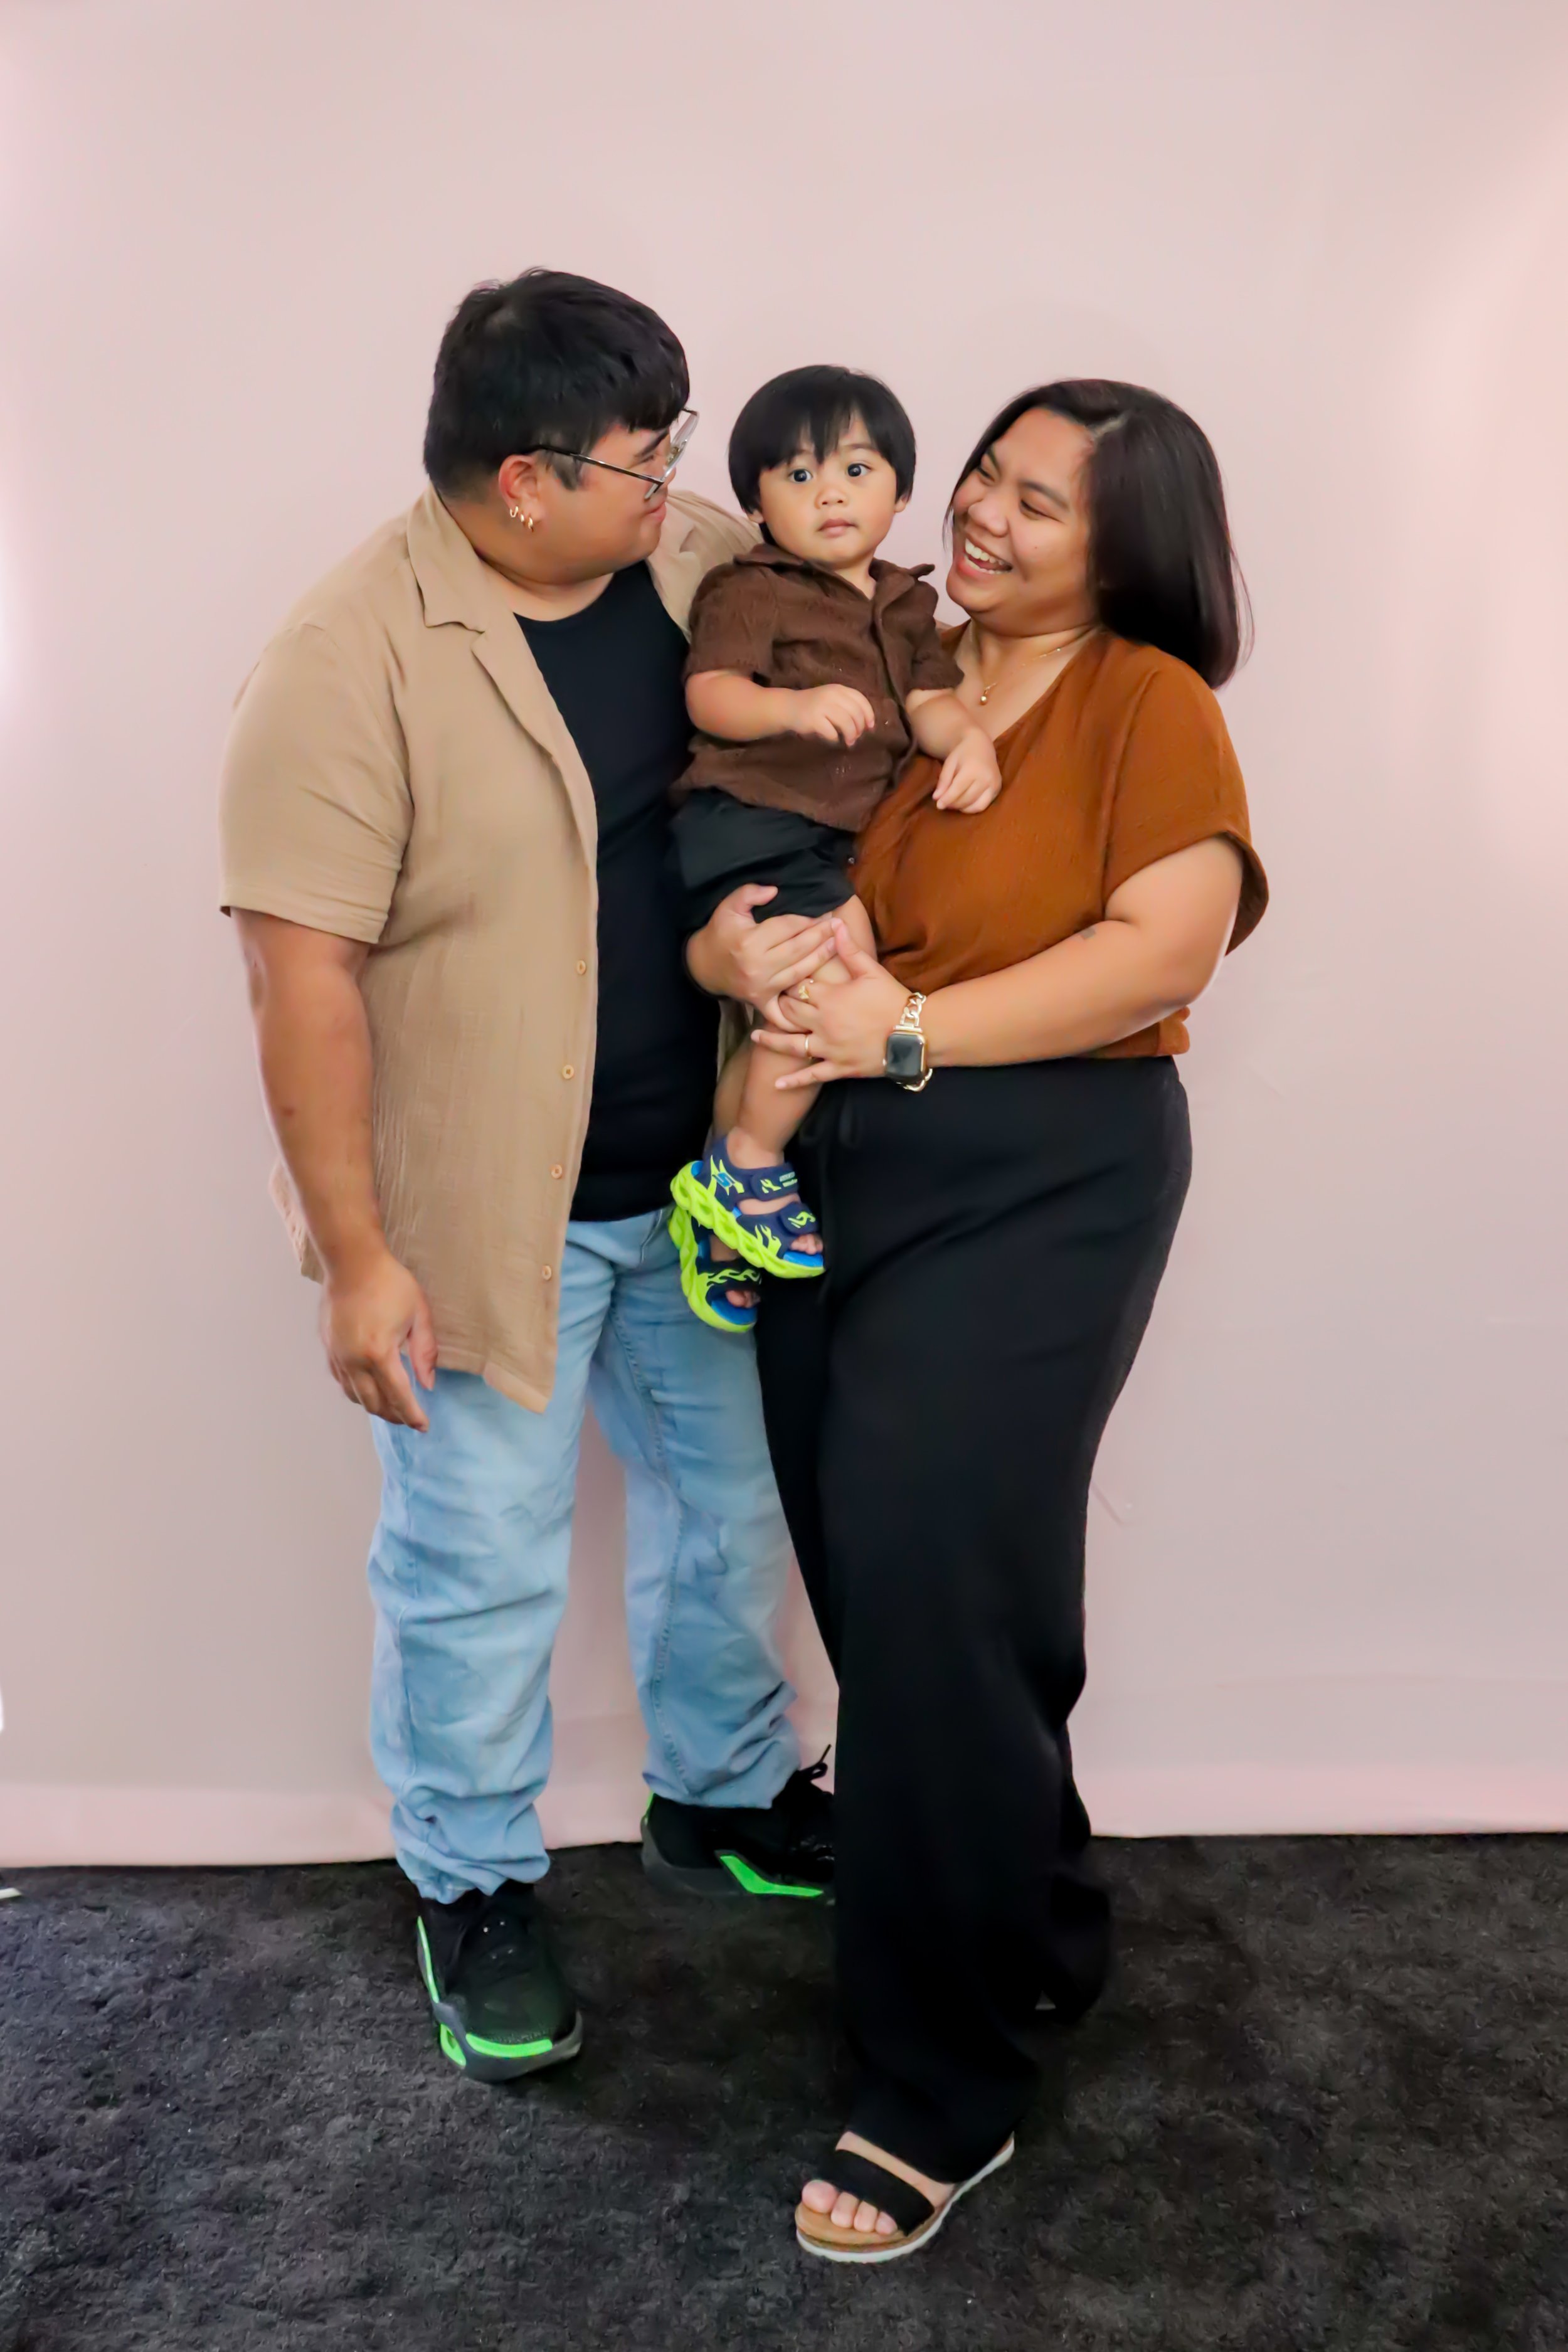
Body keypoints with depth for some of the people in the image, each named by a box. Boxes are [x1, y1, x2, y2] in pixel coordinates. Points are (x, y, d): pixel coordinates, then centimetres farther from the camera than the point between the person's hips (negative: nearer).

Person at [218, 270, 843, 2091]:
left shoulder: (705, 563, 0)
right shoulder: (353, 656, -18)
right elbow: (303, 967, -19)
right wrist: (355, 1252, -18)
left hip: (700, 1172, 6)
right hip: (487, 1205, -6)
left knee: (730, 1498, 20)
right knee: (478, 1570, 9)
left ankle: (726, 1797, 44)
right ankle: (472, 1887, 34)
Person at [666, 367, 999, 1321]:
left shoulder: (906, 604, 18)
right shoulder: (750, 591, -2)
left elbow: (929, 698, 10)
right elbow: (709, 695, -14)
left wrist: (969, 739, -12)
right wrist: (796, 706, -32)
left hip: (828, 838, 8)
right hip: (747, 820, -7)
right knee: (839, 961, -24)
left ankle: (719, 1207, 21)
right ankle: (748, 1166, -11)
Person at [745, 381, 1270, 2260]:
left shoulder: (1149, 701, -2)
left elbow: (1169, 944, -14)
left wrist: (909, 1030, -17)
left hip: (1034, 1185, -6)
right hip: (835, 1174, 6)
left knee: (928, 1597, -6)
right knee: (878, 1588, 10)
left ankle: (944, 2089, 13)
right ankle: (1040, 1935, 36)